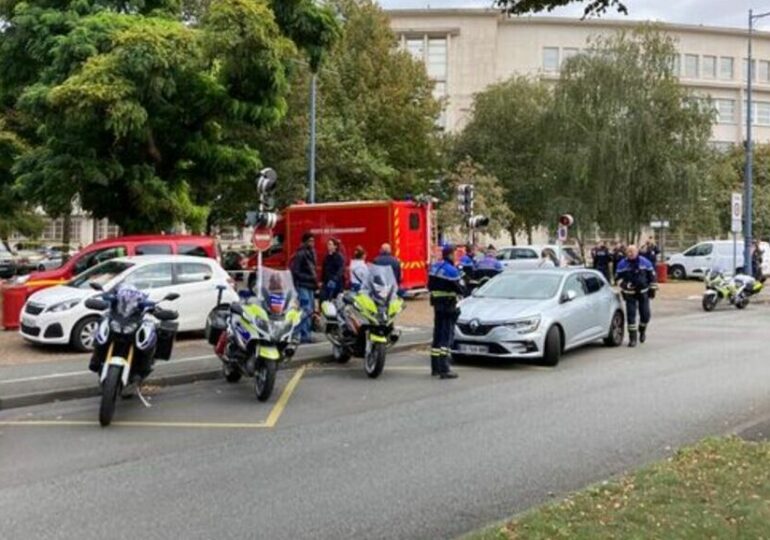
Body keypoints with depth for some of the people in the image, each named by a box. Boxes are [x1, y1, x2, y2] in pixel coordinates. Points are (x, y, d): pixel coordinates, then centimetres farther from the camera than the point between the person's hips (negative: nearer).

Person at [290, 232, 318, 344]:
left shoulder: (311, 253, 16)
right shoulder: (300, 254, -12)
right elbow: (295, 272, -15)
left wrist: (315, 282, 11)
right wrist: (309, 278, -17)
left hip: (310, 286, 9)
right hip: (303, 286, -9)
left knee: (311, 309, 11)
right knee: (306, 310, -12)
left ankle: (306, 335, 18)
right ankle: (304, 336, -9)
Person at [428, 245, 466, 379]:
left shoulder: (434, 267, 9)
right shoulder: (451, 270, -17)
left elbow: (430, 286, 15)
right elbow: (461, 290, -13)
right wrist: (461, 281, 6)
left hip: (437, 304, 8)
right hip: (448, 306, -8)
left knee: (437, 335, 15)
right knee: (446, 337, -8)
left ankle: (435, 367, 21)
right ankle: (444, 369, -13)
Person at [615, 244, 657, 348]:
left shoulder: (645, 262, -3)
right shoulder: (622, 264, -4)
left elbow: (652, 276, 6)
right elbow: (618, 277, 2)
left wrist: (652, 289, 4)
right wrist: (624, 284, -16)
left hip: (643, 292, 1)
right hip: (630, 293, -1)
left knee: (645, 314, 2)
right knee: (630, 315, -6)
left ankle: (642, 330, 34)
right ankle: (632, 338, 2)